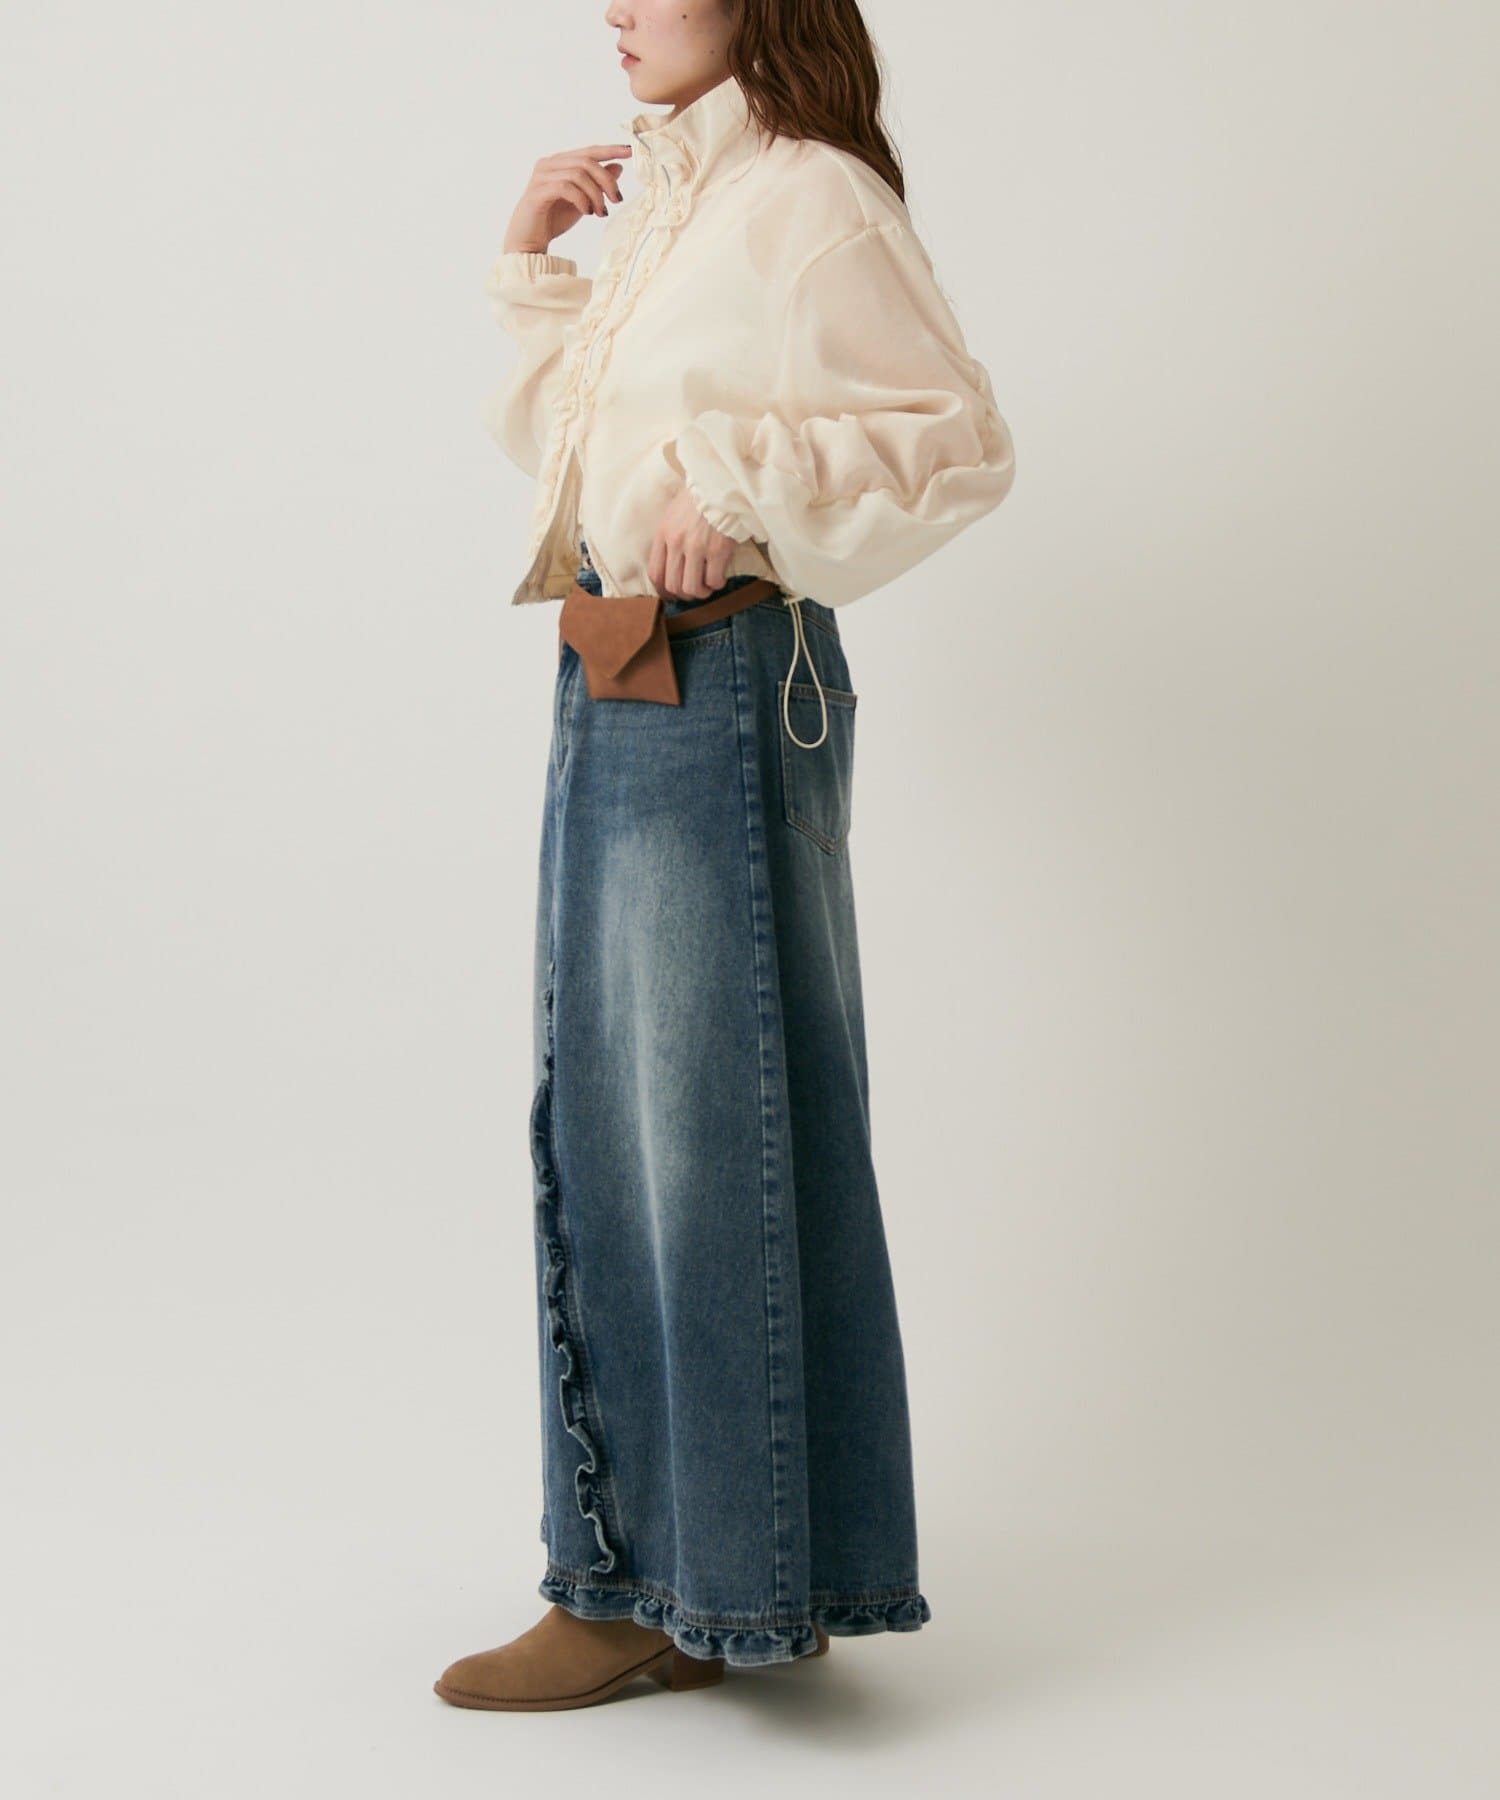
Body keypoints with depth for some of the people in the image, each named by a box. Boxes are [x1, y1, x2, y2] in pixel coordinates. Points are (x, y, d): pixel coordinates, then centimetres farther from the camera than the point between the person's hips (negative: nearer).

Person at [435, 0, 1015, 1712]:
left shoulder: (810, 201, -8)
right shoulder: (663, 203, 17)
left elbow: (960, 438, -14)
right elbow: (554, 434, 24)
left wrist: (742, 492, -20)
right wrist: (531, 263, 13)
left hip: (721, 685, -9)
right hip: (615, 686, 9)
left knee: (702, 1115, -2)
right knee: (609, 1114, 13)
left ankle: (719, 1579, 13)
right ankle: (649, 1569, 26)